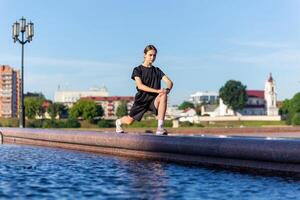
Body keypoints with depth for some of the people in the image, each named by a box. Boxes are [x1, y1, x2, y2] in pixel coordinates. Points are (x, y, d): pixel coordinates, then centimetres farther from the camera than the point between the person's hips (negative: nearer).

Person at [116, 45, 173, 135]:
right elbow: (139, 86, -20)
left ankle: (160, 127, -32)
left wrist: (168, 89, -30)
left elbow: (169, 82, -4)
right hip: (141, 99, -1)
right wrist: (157, 91, -31)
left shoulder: (157, 71, 7)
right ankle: (119, 122, 50)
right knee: (129, 121, 9)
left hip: (154, 99, 1)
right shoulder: (138, 70, -5)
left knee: (163, 96, -32)